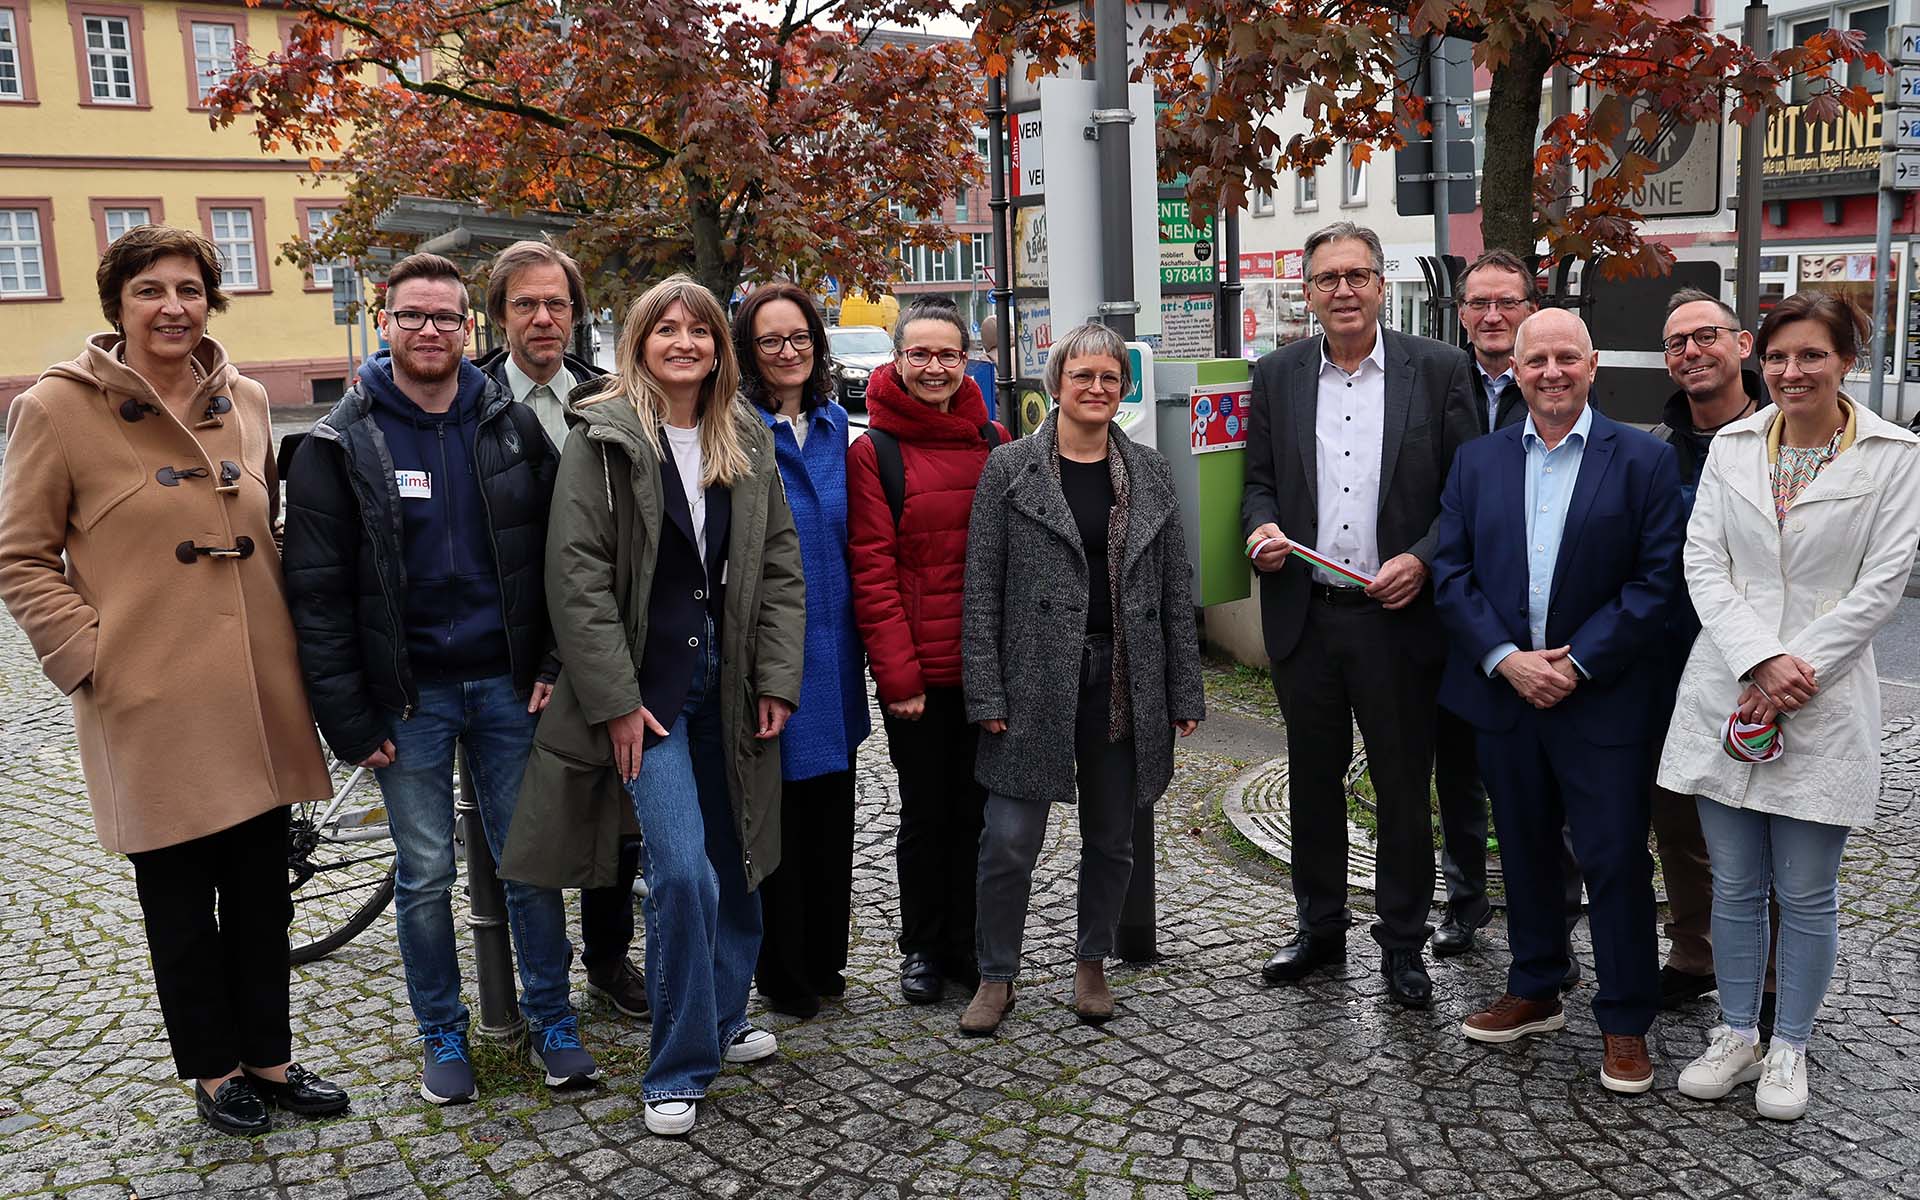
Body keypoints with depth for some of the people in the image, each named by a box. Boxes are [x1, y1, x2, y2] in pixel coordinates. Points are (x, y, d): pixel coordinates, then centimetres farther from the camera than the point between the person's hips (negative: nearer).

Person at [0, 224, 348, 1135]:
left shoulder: (246, 401, 7)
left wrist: (290, 644, 11)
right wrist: (91, 659, -11)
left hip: (256, 698, 4)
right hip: (153, 705, -4)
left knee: (262, 889, 13)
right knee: (181, 901, 10)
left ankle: (268, 1056, 30)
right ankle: (212, 1068, 29)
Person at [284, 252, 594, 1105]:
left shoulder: (512, 428, 4)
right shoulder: (341, 444, -3)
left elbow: (557, 556, 6)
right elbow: (317, 591, -5)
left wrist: (553, 666, -4)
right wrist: (348, 718, -9)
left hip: (506, 682, 2)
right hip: (408, 693, -1)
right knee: (424, 874, 9)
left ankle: (553, 1022, 24)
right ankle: (443, 1035, 26)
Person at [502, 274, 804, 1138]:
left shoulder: (748, 444, 8)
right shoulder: (602, 438, -6)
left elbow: (779, 567, 10)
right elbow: (577, 576, -10)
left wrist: (777, 677, 3)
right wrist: (615, 700, -14)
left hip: (727, 686, 5)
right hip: (645, 691, -5)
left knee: (734, 862, 12)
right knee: (681, 871, -11)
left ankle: (723, 1018, 34)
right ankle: (679, 1071, 6)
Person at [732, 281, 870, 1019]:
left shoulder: (834, 425, 10)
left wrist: (861, 642, 11)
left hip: (831, 647, 6)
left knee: (832, 809, 14)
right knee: (780, 814, 3)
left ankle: (824, 959, 29)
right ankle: (784, 977, 18)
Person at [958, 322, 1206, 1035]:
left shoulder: (1148, 472, 8)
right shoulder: (1010, 468, -1)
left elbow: (1175, 587, 9)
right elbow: (982, 588, -3)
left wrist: (1184, 691, 5)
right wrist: (986, 693, -9)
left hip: (1126, 678, 3)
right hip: (1035, 680, -3)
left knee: (1112, 837, 13)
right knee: (1010, 840, -3)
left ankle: (1091, 964, 32)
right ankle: (997, 976, 17)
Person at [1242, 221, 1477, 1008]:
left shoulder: (1437, 369, -1)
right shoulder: (1277, 375, 6)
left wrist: (1422, 560, -15)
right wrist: (1262, 529, -10)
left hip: (1398, 617, -2)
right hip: (1304, 618, 3)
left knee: (1404, 788, 8)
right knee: (1313, 782, 15)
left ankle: (1402, 944, 25)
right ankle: (1319, 929, 32)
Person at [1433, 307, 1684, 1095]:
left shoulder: (1643, 461, -3)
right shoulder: (1477, 461, 6)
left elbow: (1656, 580, -9)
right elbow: (1452, 572, 1)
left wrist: (1579, 664, -15)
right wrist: (1507, 661, -11)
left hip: (1603, 699, -3)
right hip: (1504, 690, 3)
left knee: (1616, 860, 3)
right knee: (1524, 851, 16)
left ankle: (1625, 1022, 18)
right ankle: (1534, 992, 32)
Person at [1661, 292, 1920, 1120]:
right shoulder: (1732, 446, 5)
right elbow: (1703, 564, 0)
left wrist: (1795, 674, -14)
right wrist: (1760, 660, -14)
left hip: (1824, 704, -2)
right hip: (1725, 694, 2)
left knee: (1806, 895, 6)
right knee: (1733, 885, 11)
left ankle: (1789, 1048, 24)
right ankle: (1737, 1035, 27)